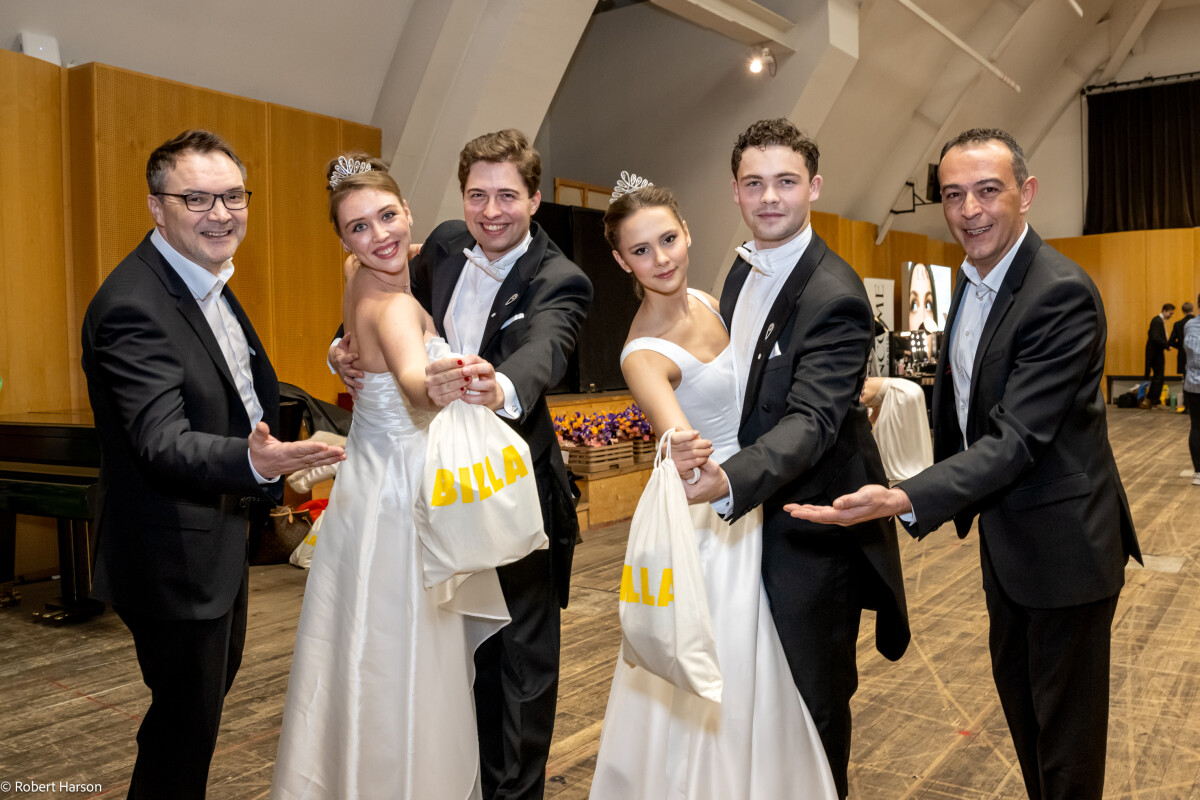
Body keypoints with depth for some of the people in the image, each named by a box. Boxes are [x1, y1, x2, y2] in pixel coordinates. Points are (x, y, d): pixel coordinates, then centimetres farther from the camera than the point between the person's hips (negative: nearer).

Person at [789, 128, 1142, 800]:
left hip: (1062, 542, -9)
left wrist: (905, 501, -42)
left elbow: (1018, 437, -31)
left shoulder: (1062, 294, -25)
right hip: (1004, 533, 9)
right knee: (1017, 692, 25)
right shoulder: (973, 278, 3)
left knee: (1066, 726, 8)